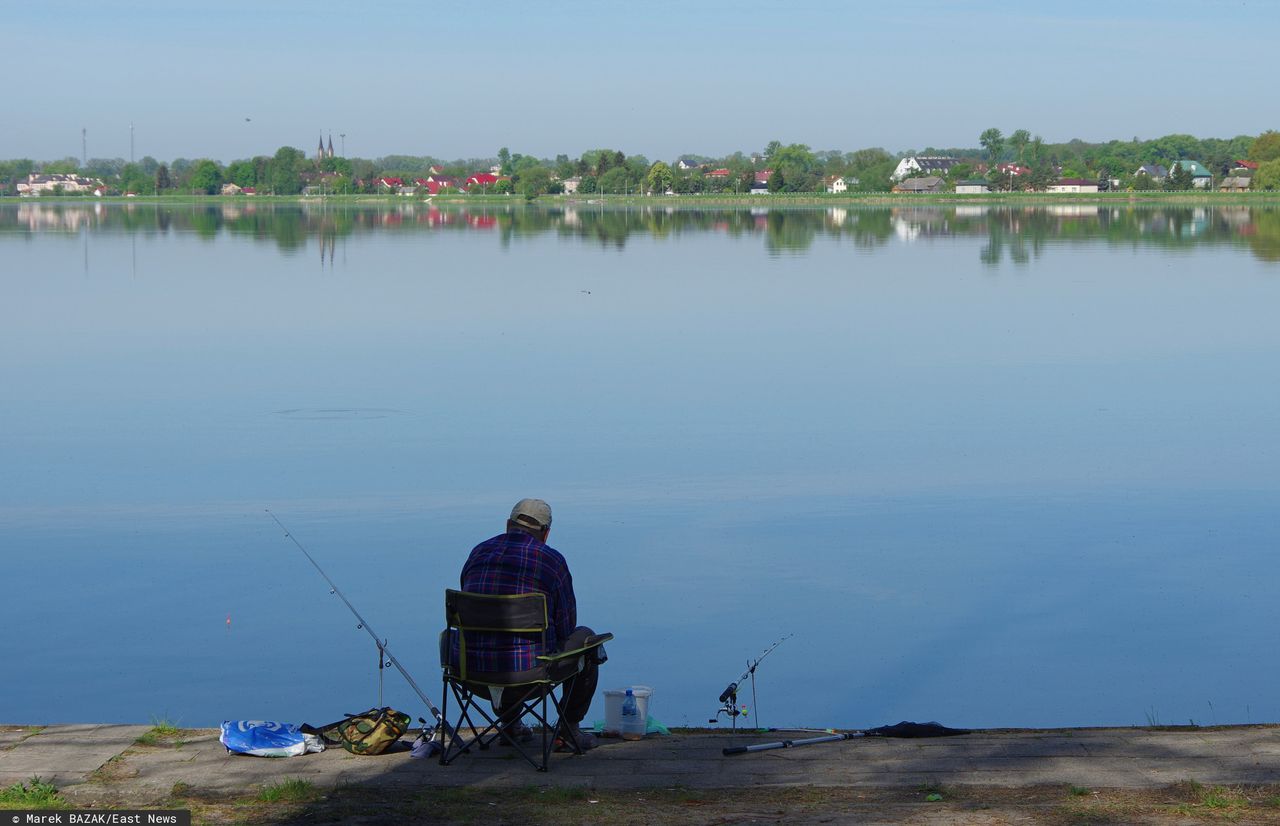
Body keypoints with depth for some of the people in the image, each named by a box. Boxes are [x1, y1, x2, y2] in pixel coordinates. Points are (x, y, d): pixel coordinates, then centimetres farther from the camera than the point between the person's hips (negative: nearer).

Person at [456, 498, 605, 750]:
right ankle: (569, 728, 25)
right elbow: (566, 626, 3)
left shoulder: (479, 552, 10)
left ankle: (509, 723, 40)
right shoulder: (552, 560, -3)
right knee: (585, 638, 23)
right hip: (530, 669, -5)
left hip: (472, 671, 5)